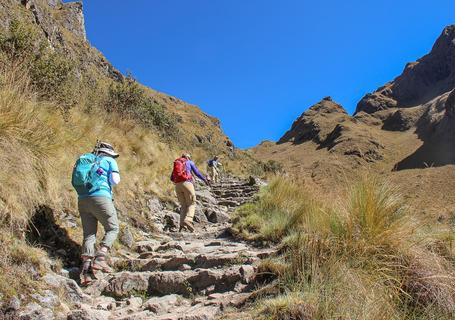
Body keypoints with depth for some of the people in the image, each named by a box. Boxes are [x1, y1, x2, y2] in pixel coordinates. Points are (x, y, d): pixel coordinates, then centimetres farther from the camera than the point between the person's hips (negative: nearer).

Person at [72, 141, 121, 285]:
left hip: (82, 200, 5)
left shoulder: (84, 161, 25)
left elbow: (75, 182, 20)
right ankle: (100, 258, -11)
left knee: (89, 234, 7)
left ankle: (86, 269, -4)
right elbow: (115, 180, 2)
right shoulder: (109, 161, 10)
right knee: (112, 229, 7)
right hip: (101, 198, -5)